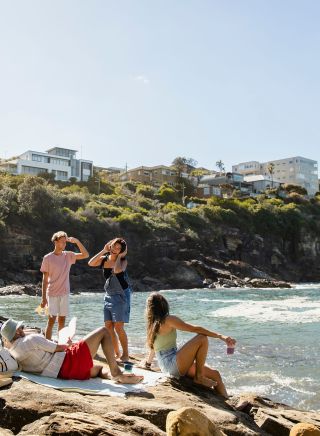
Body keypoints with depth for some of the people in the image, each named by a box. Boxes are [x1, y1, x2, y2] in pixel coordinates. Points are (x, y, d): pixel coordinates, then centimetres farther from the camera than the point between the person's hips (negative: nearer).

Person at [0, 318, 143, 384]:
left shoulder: (14, 353, 9)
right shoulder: (31, 339, -11)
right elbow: (58, 348, -5)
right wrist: (69, 345, 14)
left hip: (64, 373, 9)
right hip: (70, 360, -9)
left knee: (100, 368, 29)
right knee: (103, 331, 0)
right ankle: (115, 372, -7)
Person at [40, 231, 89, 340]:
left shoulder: (68, 255, 4)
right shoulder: (48, 258, -5)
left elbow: (85, 255, -2)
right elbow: (45, 279, -4)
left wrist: (77, 241, -11)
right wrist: (43, 297, -7)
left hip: (65, 293, 3)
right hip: (52, 293, -3)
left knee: (62, 320, 9)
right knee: (51, 320, -5)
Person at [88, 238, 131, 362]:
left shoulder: (123, 261, -7)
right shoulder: (104, 259, 7)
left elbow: (117, 270, -29)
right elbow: (91, 263, -9)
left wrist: (119, 256, -14)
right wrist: (103, 250, -5)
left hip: (121, 295, -6)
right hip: (109, 295, 6)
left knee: (118, 327, -9)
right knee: (108, 326, 6)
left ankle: (125, 354, 3)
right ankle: (117, 353, 17)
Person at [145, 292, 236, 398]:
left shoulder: (152, 325, 13)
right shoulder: (168, 319, -10)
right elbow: (195, 329, -17)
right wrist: (220, 336, -20)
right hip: (173, 364, -8)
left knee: (215, 374, 8)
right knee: (202, 338, -17)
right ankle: (199, 377, -10)